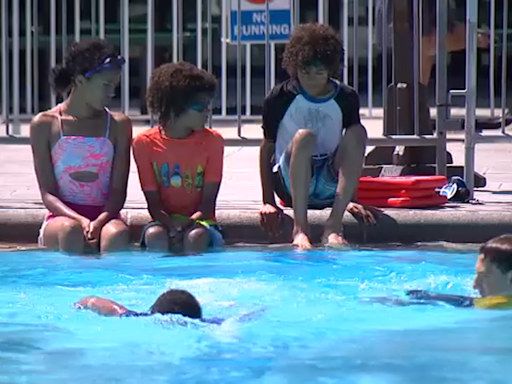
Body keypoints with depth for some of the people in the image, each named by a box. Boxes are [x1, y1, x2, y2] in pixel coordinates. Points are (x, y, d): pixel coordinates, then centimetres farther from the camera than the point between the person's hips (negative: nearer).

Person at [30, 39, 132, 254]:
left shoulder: (118, 125, 6)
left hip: (104, 217, 1)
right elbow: (48, 193, -4)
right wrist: (81, 220, -23)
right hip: (62, 216, -1)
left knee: (117, 234, -35)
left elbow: (118, 190, 1)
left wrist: (99, 222, -21)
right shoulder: (44, 125, 0)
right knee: (70, 230, -37)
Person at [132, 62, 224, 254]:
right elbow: (153, 203, -6)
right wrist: (172, 226, -27)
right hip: (164, 221, 0)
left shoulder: (212, 141, -2)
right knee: (155, 236, -35)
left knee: (195, 237, -35)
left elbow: (208, 202, -5)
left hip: (198, 222, 0)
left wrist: (186, 224, -26)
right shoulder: (145, 143, -4)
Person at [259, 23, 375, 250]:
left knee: (358, 132, -21)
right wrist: (268, 201, -4)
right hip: (291, 185, -3)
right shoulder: (280, 99, -4)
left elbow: (353, 149, 11)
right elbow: (268, 148, 2)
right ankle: (300, 228, -40)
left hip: (331, 184, 3)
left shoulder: (346, 99, 3)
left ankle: (334, 226, -31)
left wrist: (348, 198, 6)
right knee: (304, 136, -31)